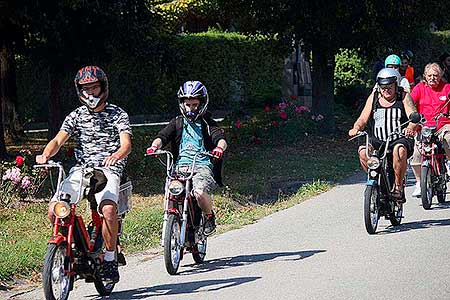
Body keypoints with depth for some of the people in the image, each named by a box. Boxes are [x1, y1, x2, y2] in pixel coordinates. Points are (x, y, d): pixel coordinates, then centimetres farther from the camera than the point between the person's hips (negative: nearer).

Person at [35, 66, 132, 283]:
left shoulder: (117, 114, 4)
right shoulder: (76, 116, 13)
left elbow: (126, 144, -9)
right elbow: (58, 140, 1)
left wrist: (116, 155, -33)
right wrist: (45, 155, -21)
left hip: (108, 169, -3)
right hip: (81, 169, 3)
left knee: (108, 208, -33)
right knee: (54, 208, -19)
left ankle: (110, 260, -16)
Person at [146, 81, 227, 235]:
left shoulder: (207, 124, 12)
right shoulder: (177, 123, 18)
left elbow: (220, 138, -4)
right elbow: (163, 136, 4)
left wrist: (219, 147, -29)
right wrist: (155, 146, -19)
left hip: (202, 166, -2)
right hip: (180, 166, 2)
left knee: (199, 192, -31)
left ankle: (210, 217, 0)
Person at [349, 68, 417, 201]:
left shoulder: (403, 97, 4)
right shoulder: (374, 97, 11)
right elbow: (363, 118, 6)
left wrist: (410, 128, -34)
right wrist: (356, 128, -18)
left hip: (400, 139, -3)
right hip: (377, 141, 3)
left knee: (400, 150, -38)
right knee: (363, 151, -27)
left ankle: (398, 186, -22)